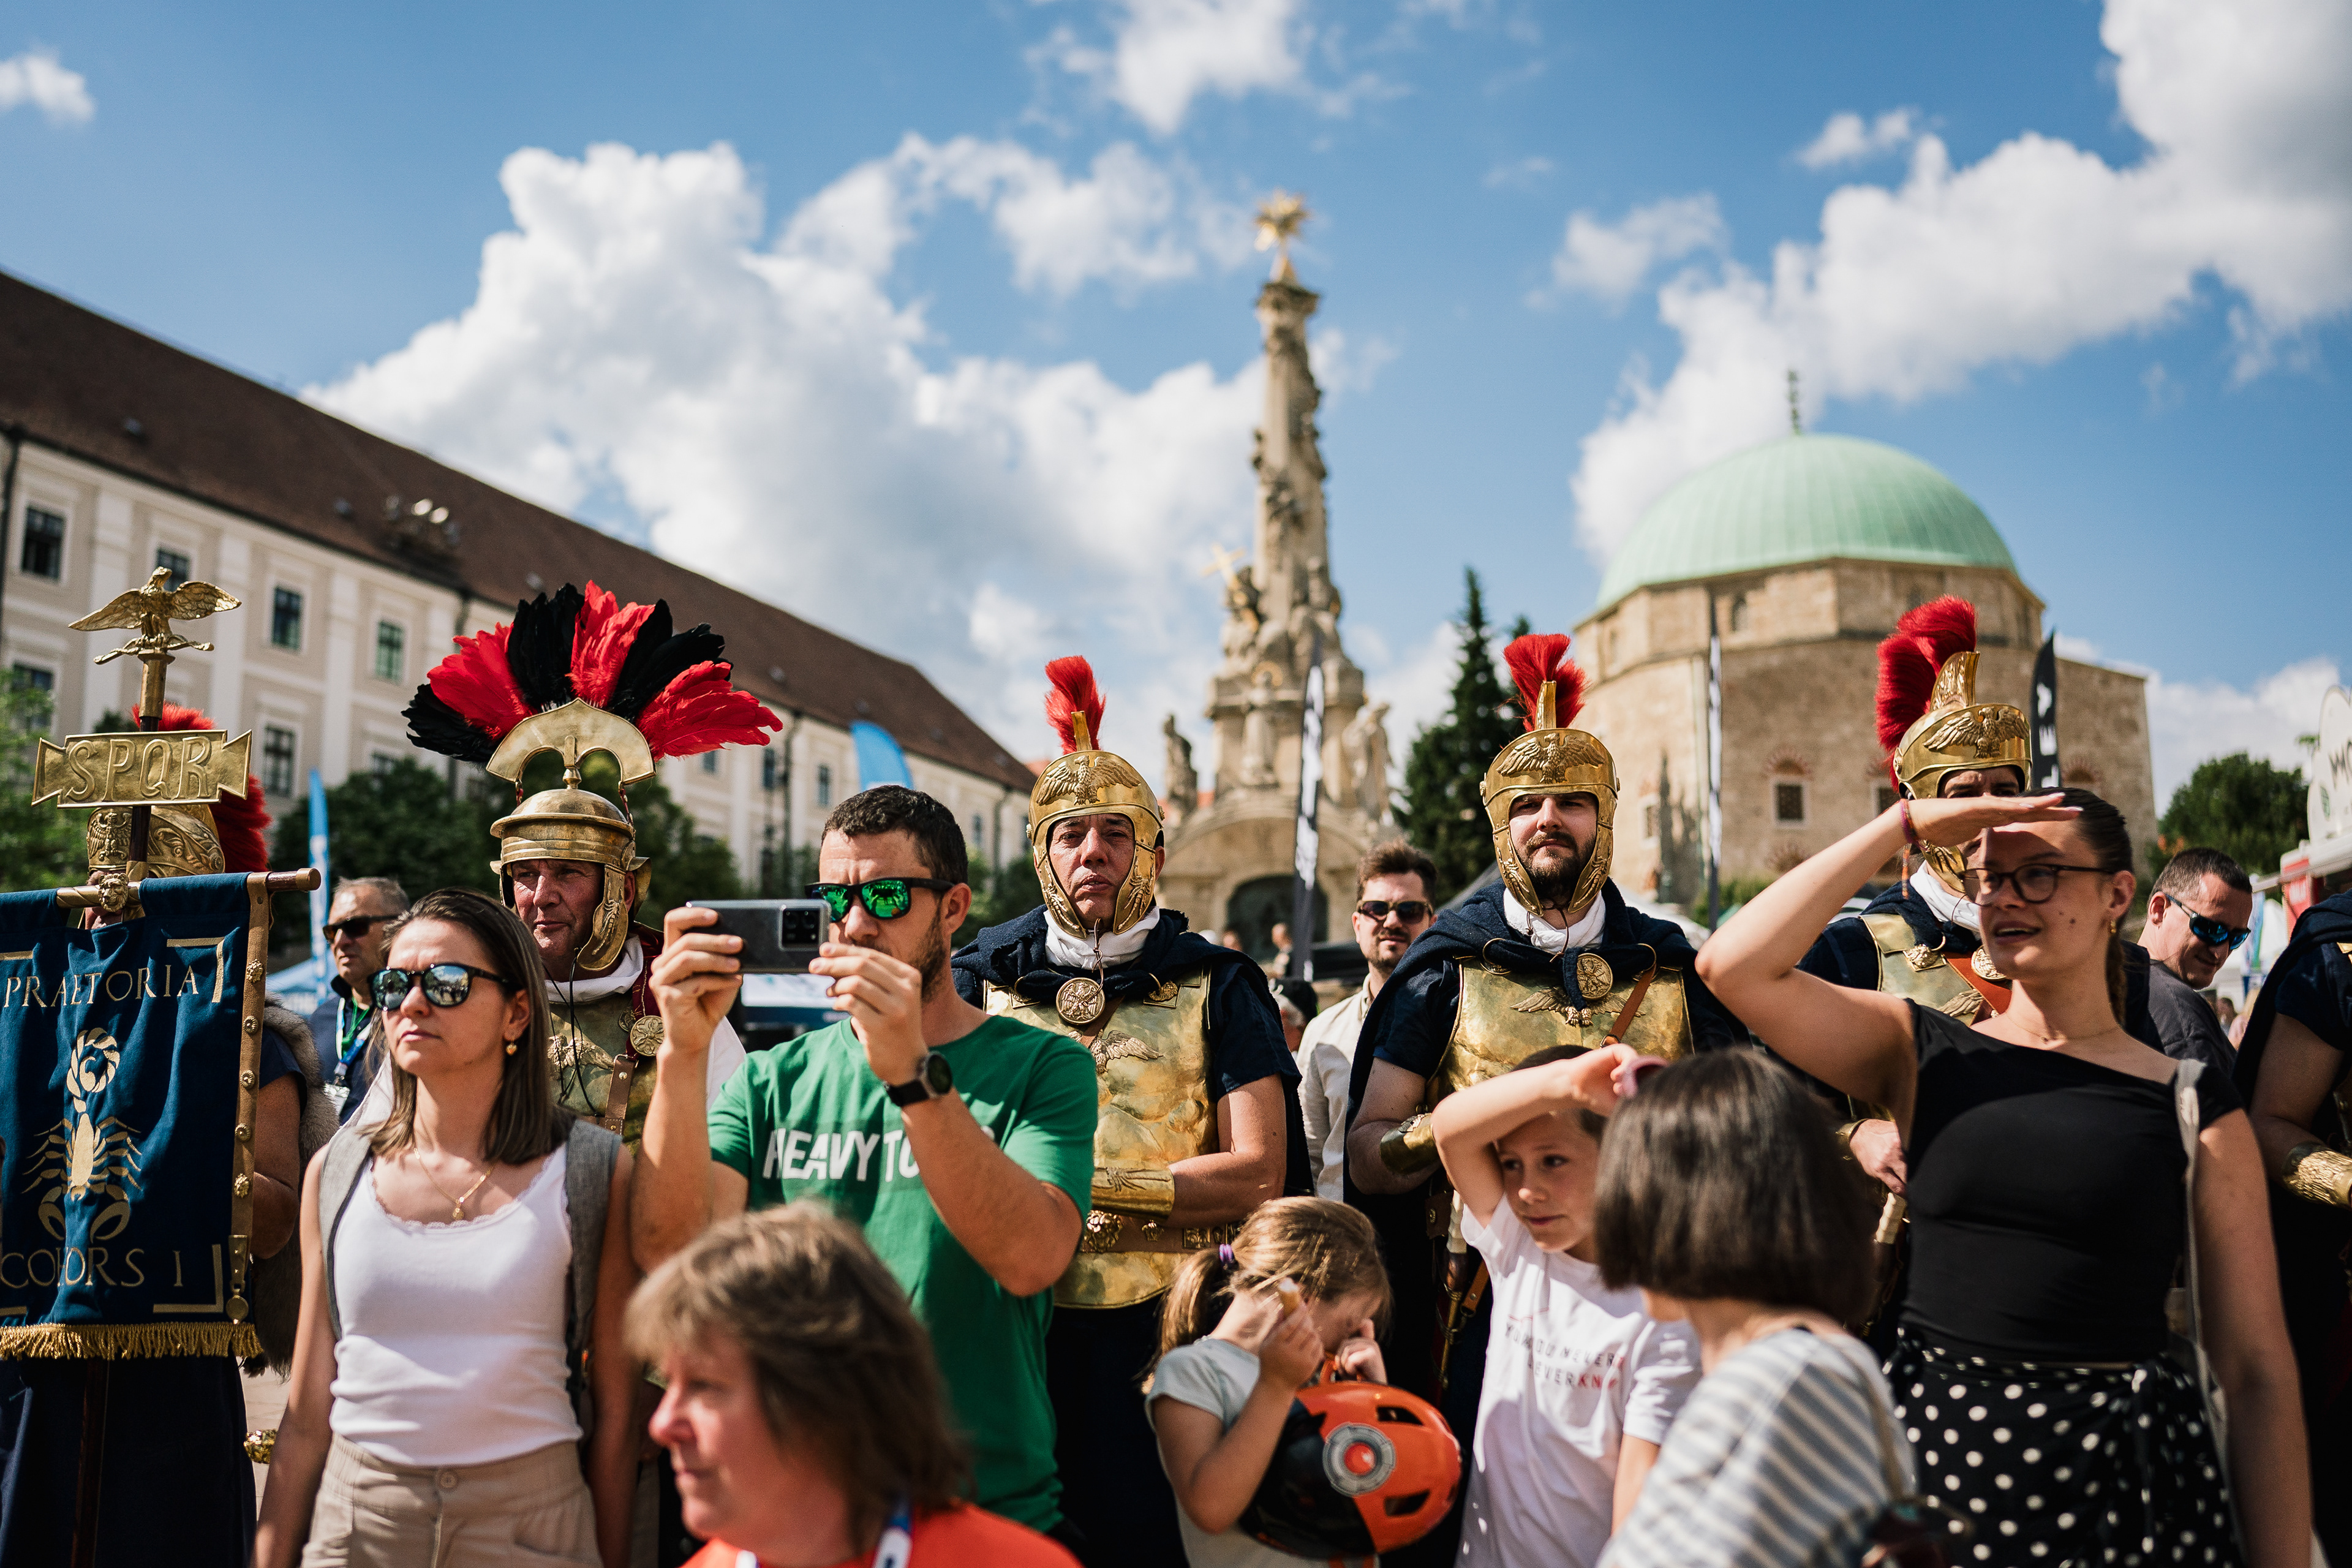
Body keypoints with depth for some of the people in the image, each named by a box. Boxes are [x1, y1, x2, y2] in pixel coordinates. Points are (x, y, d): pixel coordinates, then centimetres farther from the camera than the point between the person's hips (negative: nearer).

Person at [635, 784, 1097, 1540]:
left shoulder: (1040, 1066, -7)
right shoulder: (773, 1080, 3)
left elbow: (1030, 1260, -23)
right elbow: (672, 1247, -12)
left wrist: (912, 1072, -32)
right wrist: (684, 1053, -24)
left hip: (993, 1511, -2)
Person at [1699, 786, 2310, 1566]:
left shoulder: (2196, 1110, 1)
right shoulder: (1925, 1056, 3)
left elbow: (2257, 1374, 1)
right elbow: (1734, 966, -10)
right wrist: (1905, 823, -6)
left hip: (2118, 1476, -1)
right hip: (1932, 1448, 1)